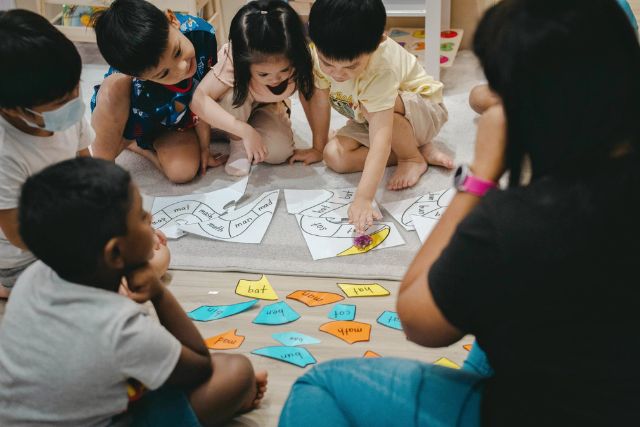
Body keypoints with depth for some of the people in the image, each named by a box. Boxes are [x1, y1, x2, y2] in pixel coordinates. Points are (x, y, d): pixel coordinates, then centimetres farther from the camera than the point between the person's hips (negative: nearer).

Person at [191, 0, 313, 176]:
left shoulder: (300, 61, -34)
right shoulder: (233, 61, -40)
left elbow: (312, 100, -19)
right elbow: (198, 99, -43)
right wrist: (244, 131, -48)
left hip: (269, 108, 2)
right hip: (237, 107, -2)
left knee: (279, 152, -27)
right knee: (235, 96, -38)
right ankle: (238, 144, -10)